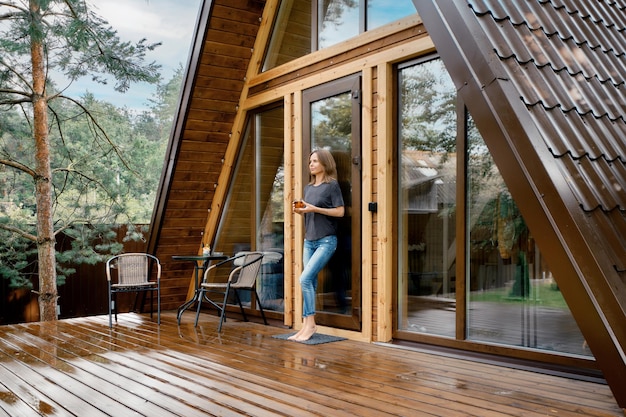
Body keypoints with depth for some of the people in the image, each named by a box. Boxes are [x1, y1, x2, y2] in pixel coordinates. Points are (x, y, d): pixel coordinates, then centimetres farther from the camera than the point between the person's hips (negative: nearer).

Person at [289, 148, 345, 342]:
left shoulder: (332, 185, -5)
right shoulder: (308, 187, 14)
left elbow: (340, 211, -11)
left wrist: (315, 209, -16)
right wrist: (299, 210, -1)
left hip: (326, 241, -7)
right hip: (309, 241, 7)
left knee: (305, 279, -16)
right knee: (310, 283, 6)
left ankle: (310, 323, -7)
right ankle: (306, 325, 10)